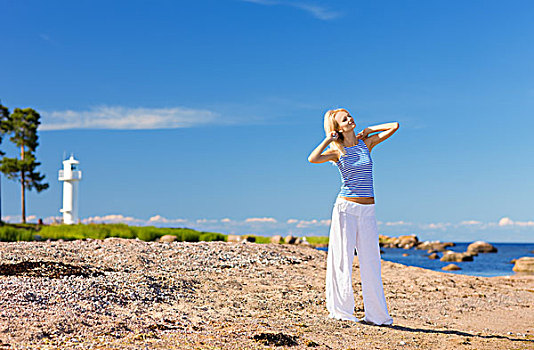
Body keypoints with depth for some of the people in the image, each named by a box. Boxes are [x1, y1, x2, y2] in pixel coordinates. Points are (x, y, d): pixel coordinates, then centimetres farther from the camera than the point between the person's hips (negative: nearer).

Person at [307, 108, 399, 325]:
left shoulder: (366, 143, 10)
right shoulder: (337, 151, 1)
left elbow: (394, 126, 11)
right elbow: (312, 159, -18)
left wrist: (368, 130, 12)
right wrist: (328, 139, -7)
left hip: (367, 211, 3)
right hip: (345, 208, -3)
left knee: (370, 261, 5)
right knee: (343, 259, -1)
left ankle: (376, 314, 11)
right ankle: (341, 311, 8)